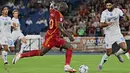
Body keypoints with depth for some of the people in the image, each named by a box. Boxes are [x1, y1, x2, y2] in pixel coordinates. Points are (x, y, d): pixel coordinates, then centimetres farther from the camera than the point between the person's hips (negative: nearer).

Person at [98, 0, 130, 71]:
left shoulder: (117, 11, -5)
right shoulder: (104, 13, -9)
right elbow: (101, 25, -11)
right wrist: (107, 24, -32)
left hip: (117, 33, 2)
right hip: (109, 35, -2)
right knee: (109, 53, -4)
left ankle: (117, 54, 17)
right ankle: (101, 64, 20)